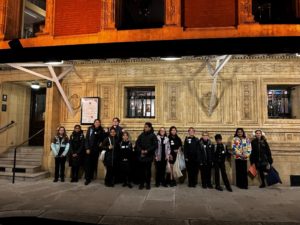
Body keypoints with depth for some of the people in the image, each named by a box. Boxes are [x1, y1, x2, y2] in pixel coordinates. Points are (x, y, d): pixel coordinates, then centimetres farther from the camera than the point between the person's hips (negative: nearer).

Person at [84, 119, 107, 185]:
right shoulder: (90, 129, -1)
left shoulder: (101, 130, 5)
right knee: (87, 163, -4)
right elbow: (87, 139, -4)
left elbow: (104, 138, 16)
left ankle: (91, 177, 18)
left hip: (96, 149, 2)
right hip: (89, 149, -2)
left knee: (94, 163, 6)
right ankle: (87, 179, 1)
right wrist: (87, 148, -11)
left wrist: (101, 143, -3)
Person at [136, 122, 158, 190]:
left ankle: (148, 183, 17)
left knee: (148, 170, 4)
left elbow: (155, 145, -8)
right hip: (141, 155, 3)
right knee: (141, 170, 6)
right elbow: (137, 144, 6)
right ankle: (141, 183, 17)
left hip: (149, 156, -2)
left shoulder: (153, 136, -1)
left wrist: (147, 151, -13)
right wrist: (141, 150, -9)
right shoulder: (141, 135, 8)